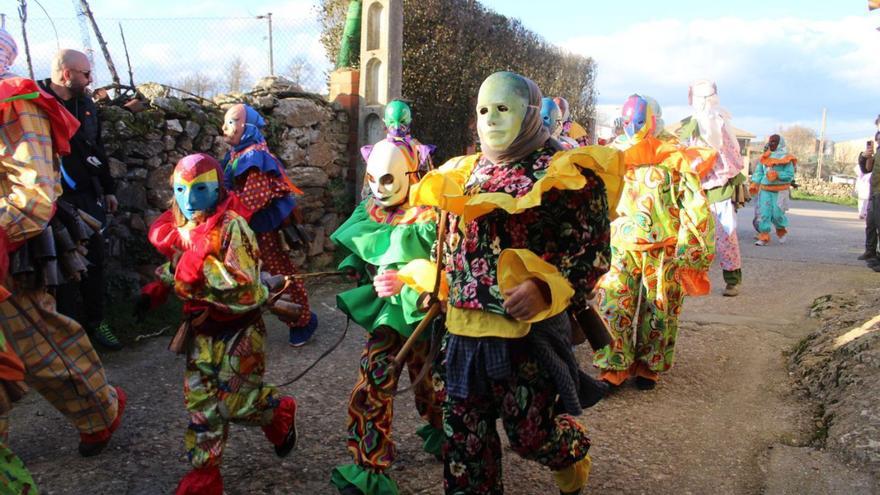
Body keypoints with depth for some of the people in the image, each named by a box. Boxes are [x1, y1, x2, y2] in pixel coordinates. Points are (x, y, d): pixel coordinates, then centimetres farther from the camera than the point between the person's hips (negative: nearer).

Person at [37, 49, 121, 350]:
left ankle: (95, 322, 27)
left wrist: (108, 189, 20)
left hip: (89, 198, 6)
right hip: (57, 202, -6)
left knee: (94, 263, 13)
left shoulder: (86, 104, 10)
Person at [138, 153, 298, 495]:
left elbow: (244, 286, -26)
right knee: (200, 402, 7)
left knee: (235, 403, 0)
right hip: (202, 329, 6)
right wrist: (156, 291, 5)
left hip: (238, 329, -6)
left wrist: (201, 266, -29)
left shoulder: (231, 227, -21)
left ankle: (280, 413, 32)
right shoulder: (180, 229, 2)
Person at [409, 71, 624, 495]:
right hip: (463, 326, 5)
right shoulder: (465, 172, 13)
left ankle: (572, 453, 40)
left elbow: (593, 248, -11)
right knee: (463, 430, 10)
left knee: (529, 431, 5)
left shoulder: (563, 171, -5)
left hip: (528, 326, -5)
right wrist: (433, 286, 16)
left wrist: (544, 290, -24)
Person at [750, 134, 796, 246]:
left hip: (780, 190, -4)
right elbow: (758, 172, 10)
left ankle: (782, 231, 28)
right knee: (764, 213, -3)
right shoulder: (764, 157, 9)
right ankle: (764, 237, 2)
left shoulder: (785, 158, -4)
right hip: (765, 189, 4)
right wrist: (754, 183, -3)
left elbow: (790, 175, -7)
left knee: (777, 213, -3)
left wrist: (777, 175, -20)